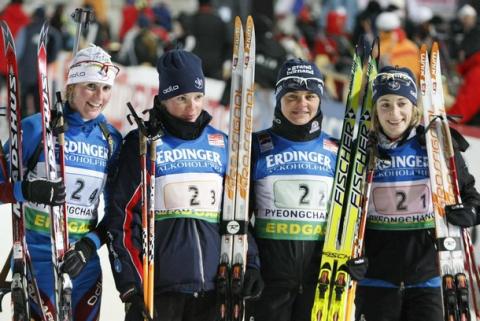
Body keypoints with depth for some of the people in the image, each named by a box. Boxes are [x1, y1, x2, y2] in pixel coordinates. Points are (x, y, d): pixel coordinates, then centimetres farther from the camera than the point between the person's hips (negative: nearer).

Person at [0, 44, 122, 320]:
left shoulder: (112, 140, 7)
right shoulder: (36, 127, -6)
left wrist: (91, 245, -6)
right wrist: (28, 190, -24)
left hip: (84, 259, 4)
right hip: (36, 254, -4)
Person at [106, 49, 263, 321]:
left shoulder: (221, 144, 14)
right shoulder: (144, 144, 0)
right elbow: (124, 217, -4)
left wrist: (249, 263, 8)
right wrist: (130, 283, -10)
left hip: (212, 287, 4)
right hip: (158, 286, -4)